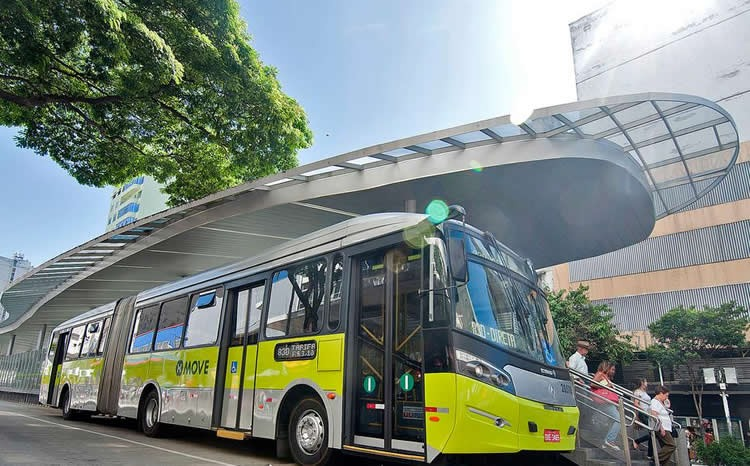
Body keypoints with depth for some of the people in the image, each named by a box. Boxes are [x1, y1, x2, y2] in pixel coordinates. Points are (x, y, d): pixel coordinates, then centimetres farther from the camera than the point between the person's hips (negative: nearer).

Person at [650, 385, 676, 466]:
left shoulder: (662, 402, 20)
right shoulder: (655, 402, -12)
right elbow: (654, 416, -21)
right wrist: (661, 428, -24)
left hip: (665, 429, 10)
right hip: (661, 429, -10)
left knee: (665, 448, 8)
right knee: (672, 445, -16)